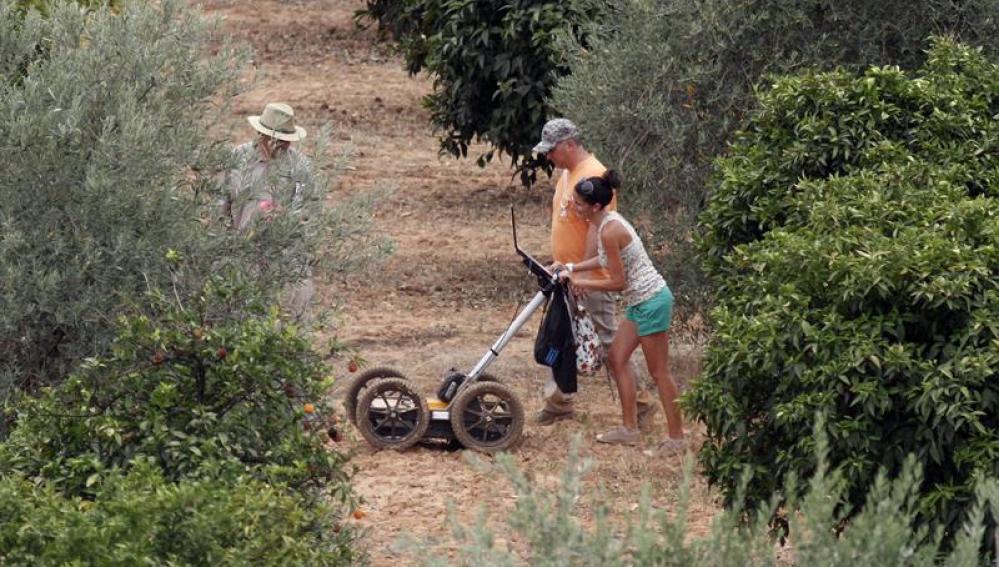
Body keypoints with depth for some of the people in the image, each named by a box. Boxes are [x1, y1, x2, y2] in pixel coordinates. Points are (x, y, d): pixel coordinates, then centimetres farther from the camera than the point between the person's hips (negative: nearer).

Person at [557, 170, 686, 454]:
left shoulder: (609, 231, -23)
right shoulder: (609, 220, 5)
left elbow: (617, 281, -19)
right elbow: (605, 260, 22)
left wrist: (582, 283, -7)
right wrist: (571, 268, 17)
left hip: (651, 302, -10)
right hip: (642, 302, 10)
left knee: (659, 372, -1)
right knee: (617, 358, 15)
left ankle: (676, 438, 8)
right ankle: (629, 428, 20)